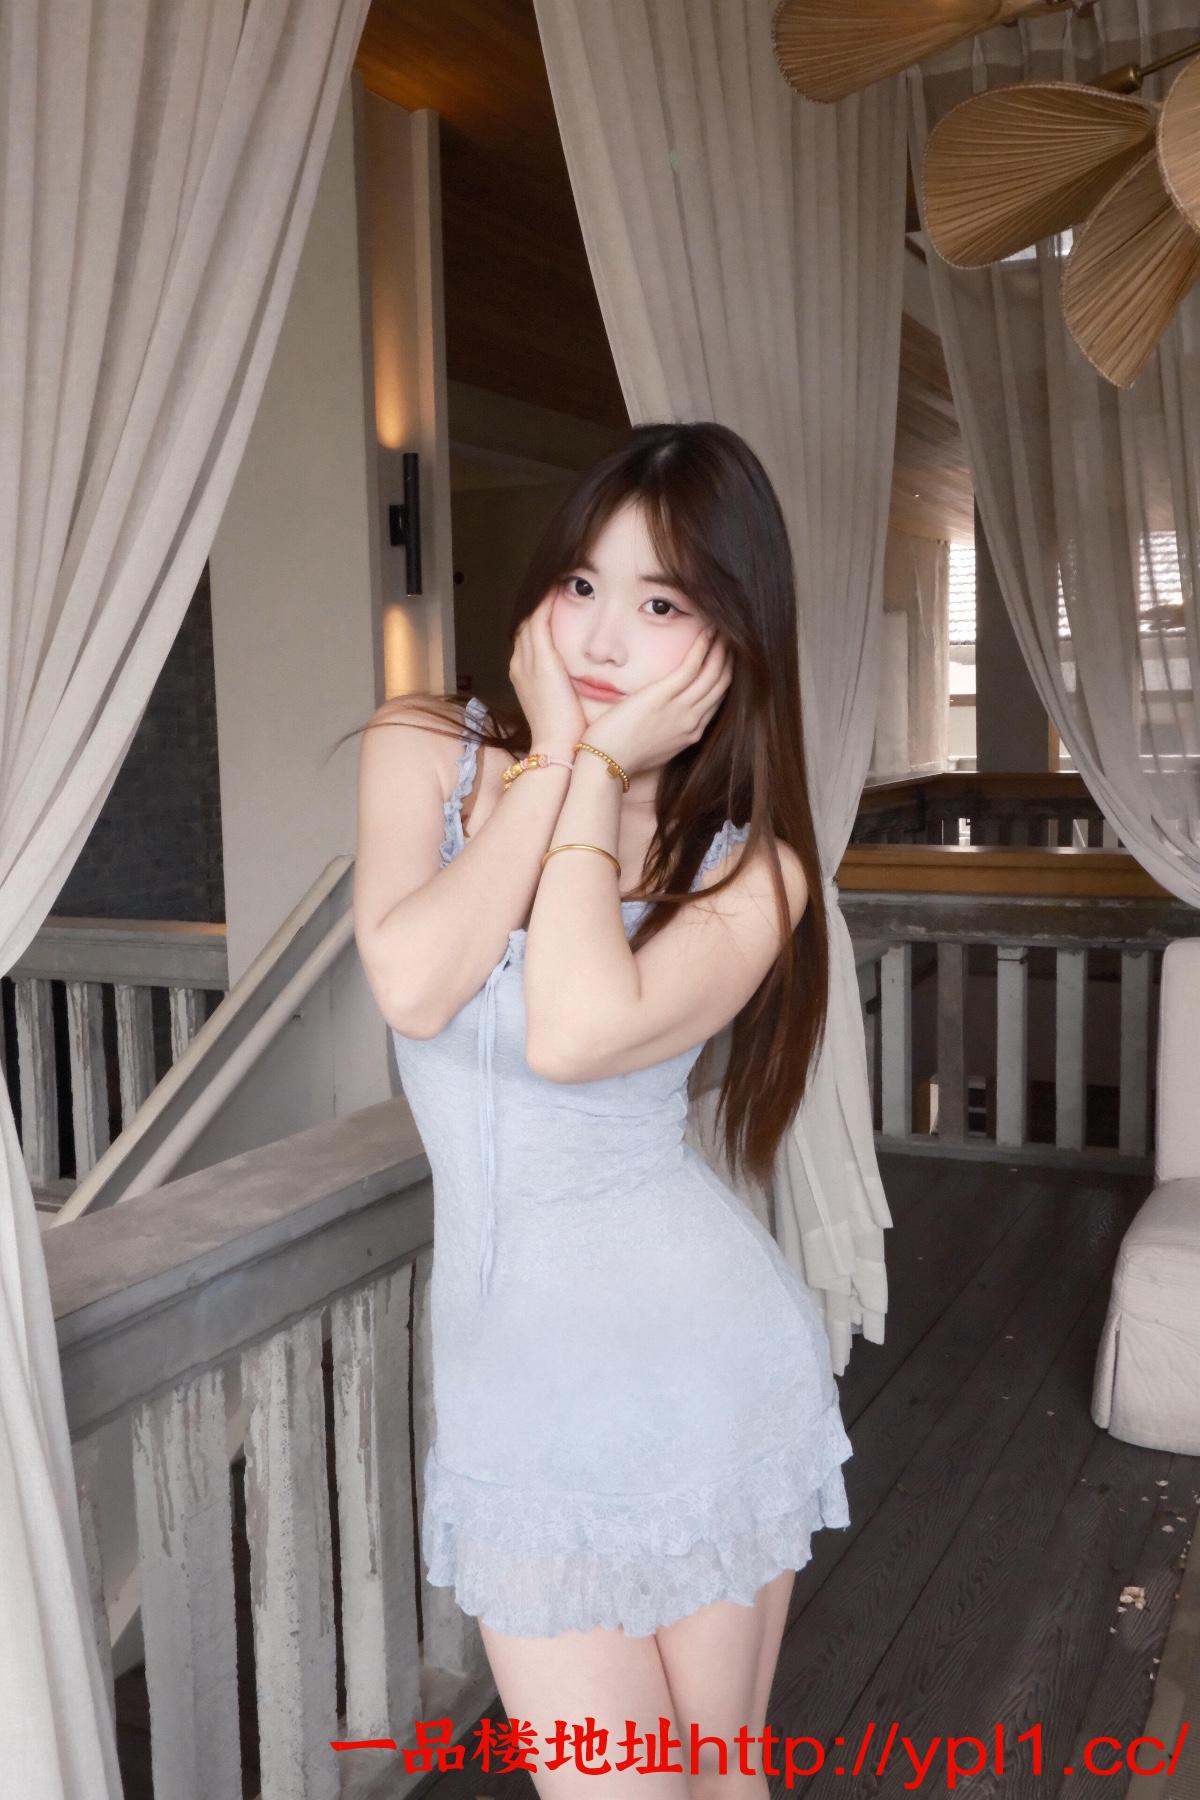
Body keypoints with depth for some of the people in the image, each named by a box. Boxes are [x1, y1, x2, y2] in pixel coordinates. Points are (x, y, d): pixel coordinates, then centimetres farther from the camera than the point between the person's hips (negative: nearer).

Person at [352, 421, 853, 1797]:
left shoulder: (748, 868, -7)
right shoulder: (424, 753, -2)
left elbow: (572, 1035, -26)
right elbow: (412, 988, -20)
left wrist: (599, 774, -16)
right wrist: (550, 757, -15)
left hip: (706, 1359, -1)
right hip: (515, 1384, 1)